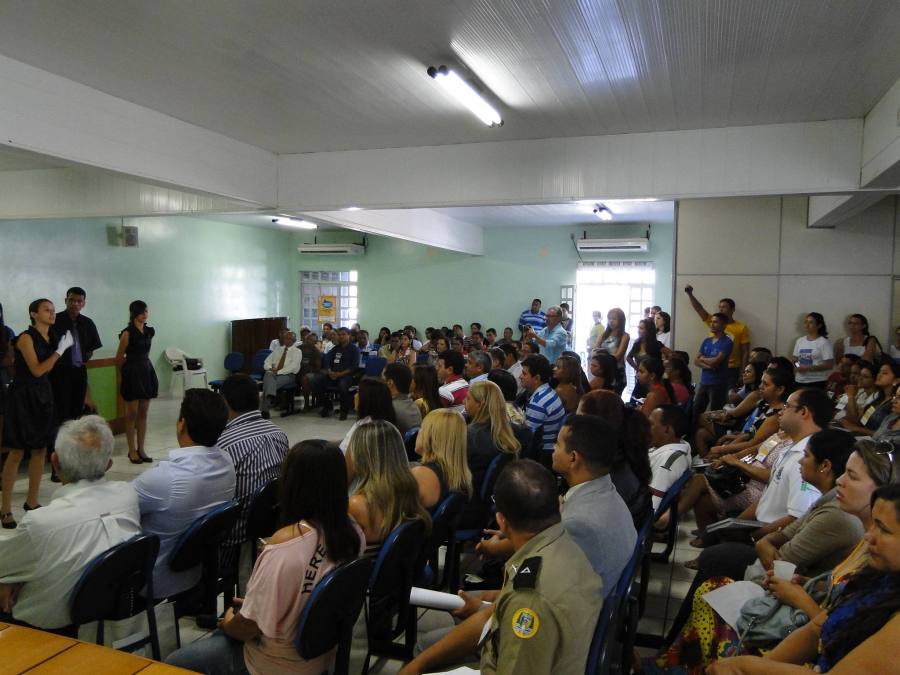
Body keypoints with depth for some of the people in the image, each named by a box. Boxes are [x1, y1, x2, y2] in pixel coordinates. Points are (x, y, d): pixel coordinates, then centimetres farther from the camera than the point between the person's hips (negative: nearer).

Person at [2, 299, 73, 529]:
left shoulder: (51, 337, 8)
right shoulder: (26, 338, -13)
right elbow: (37, 370, -18)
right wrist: (60, 349, -17)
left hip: (42, 395, 7)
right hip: (23, 396, -7)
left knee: (40, 449, 10)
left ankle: (32, 501, 22)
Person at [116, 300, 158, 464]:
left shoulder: (150, 331, 7)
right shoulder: (127, 333, -11)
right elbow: (119, 359, -4)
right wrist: (129, 369, 8)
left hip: (147, 372, 6)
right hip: (132, 374, -6)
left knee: (143, 413, 9)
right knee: (132, 413, 1)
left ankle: (141, 449, 16)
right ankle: (132, 451, 10)